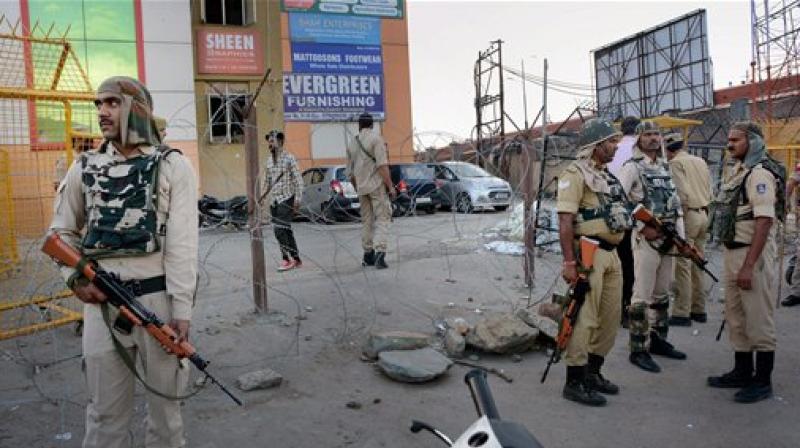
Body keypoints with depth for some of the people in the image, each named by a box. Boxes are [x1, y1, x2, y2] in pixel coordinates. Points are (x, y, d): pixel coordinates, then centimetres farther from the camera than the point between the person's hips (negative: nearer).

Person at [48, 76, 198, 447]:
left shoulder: (173, 166, -4)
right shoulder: (84, 168, 7)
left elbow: (182, 243, -9)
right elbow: (61, 232, 16)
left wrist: (182, 308, -14)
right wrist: (75, 278, 0)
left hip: (158, 295, -3)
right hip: (101, 299, 3)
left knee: (164, 396, 13)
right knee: (105, 407, 12)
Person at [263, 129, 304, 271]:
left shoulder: (289, 157, -6)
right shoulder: (269, 159, 13)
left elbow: (298, 180, -8)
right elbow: (267, 181, 18)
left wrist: (297, 198, -15)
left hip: (286, 199, -6)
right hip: (274, 200, 7)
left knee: (280, 230, -15)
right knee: (286, 230, 8)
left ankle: (286, 259, -6)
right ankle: (296, 260, 16)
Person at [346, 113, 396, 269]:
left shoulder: (351, 142, 13)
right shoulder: (375, 138, -5)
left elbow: (350, 172, 16)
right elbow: (382, 165, -15)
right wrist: (390, 186, -12)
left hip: (361, 187, 6)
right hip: (377, 185, -5)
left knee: (366, 221, 12)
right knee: (382, 218, -5)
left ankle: (368, 255, 16)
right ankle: (379, 253, -18)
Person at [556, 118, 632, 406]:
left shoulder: (607, 175, 19)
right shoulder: (575, 174, -10)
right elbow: (565, 220, -18)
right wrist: (569, 261, -23)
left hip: (612, 254, 9)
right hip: (589, 253, -9)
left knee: (611, 317, 14)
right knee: (584, 319, -6)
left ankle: (593, 372, 27)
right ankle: (574, 382, 4)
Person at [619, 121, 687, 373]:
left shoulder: (666, 168, 16)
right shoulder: (632, 167, -6)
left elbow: (676, 203, 18)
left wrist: (681, 237, 8)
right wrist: (643, 227, -17)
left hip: (668, 239, 7)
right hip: (645, 238, -7)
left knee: (662, 294, 15)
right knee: (642, 296, -5)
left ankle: (658, 340, 28)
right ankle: (638, 350, 2)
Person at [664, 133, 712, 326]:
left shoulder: (676, 163, -7)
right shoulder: (700, 161, 15)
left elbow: (682, 193, -17)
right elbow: (709, 192, 13)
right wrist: (705, 208, 16)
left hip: (688, 214, -8)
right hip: (703, 214, 8)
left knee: (683, 266, -4)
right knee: (697, 264, 14)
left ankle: (681, 313, -2)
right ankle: (699, 310, 20)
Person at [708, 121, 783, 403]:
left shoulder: (759, 173, -16)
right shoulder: (737, 171, 14)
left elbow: (764, 221, -23)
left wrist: (749, 265, -27)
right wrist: (733, 260, 16)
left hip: (753, 252, -10)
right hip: (733, 251, 10)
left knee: (758, 318, 0)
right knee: (736, 316, 17)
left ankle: (762, 381, 12)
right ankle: (742, 372, 30)